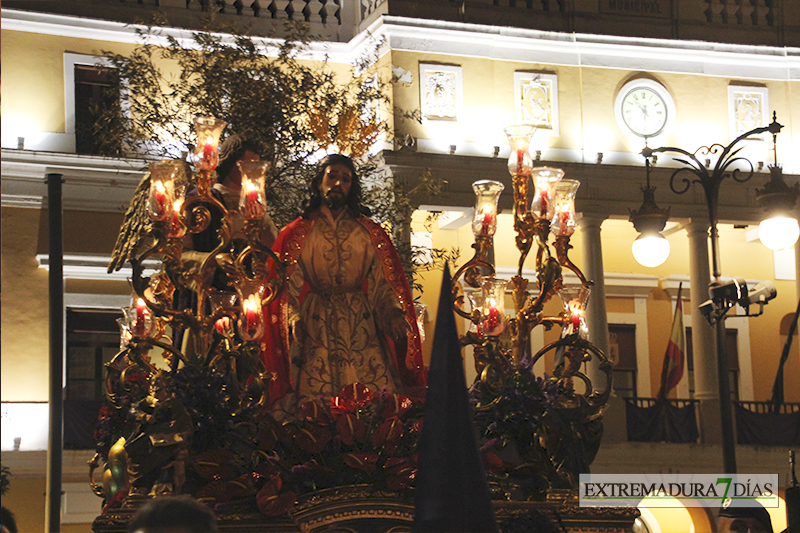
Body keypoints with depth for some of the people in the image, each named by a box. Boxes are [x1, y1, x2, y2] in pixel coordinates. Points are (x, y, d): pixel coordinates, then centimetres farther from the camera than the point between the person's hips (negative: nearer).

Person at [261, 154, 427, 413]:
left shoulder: (370, 233, 14)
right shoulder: (297, 234, 10)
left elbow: (382, 284, 9)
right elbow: (289, 288, 2)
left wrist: (394, 313, -10)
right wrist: (294, 322, -14)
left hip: (362, 330, 1)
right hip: (316, 330, -1)